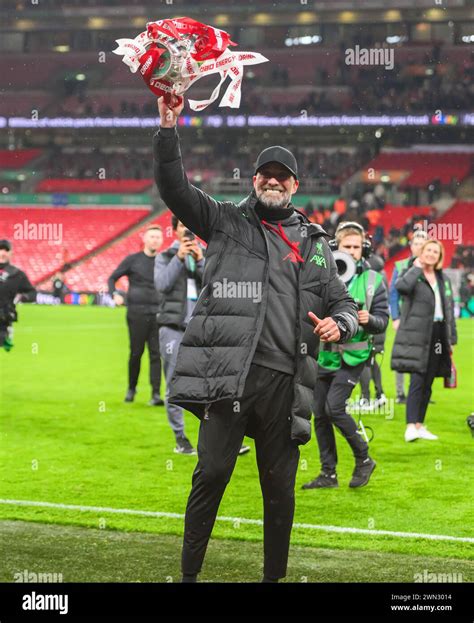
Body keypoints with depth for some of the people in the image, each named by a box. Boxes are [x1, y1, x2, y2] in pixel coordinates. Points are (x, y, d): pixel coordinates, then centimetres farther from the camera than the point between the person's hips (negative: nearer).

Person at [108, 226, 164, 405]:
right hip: (137, 312, -1)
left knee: (156, 354, -6)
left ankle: (156, 394, -8)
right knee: (136, 352, 4)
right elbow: (112, 278, 9)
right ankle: (131, 388, 22)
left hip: (157, 313, 1)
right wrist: (115, 294, -9)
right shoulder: (132, 260, 4)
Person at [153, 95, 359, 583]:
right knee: (212, 472, -11)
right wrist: (168, 129, -10)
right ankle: (189, 573, 0)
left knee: (279, 487, 6)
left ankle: (274, 576, 19)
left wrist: (339, 324, 0)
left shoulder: (313, 244, 21)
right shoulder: (225, 222, 14)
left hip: (284, 378, 3)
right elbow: (174, 188, 3)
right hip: (227, 373, -3)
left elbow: (343, 304, 25)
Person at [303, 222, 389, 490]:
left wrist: (369, 320, -21)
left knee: (334, 407, -16)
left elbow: (382, 322, 0)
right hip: (325, 354, 3)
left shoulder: (374, 280, -2)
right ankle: (329, 474, 17)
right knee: (320, 414, 5)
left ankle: (364, 459, 3)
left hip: (353, 356, -3)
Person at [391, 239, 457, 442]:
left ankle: (420, 425, 15)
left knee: (428, 384, 8)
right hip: (417, 336, -6)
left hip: (438, 335, 6)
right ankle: (411, 426, -19)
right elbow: (401, 286, -25)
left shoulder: (443, 279, 17)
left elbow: (450, 309, 19)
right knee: (417, 381, -14)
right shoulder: (413, 274, 0)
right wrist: (417, 267, -12)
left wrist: (452, 338, 15)